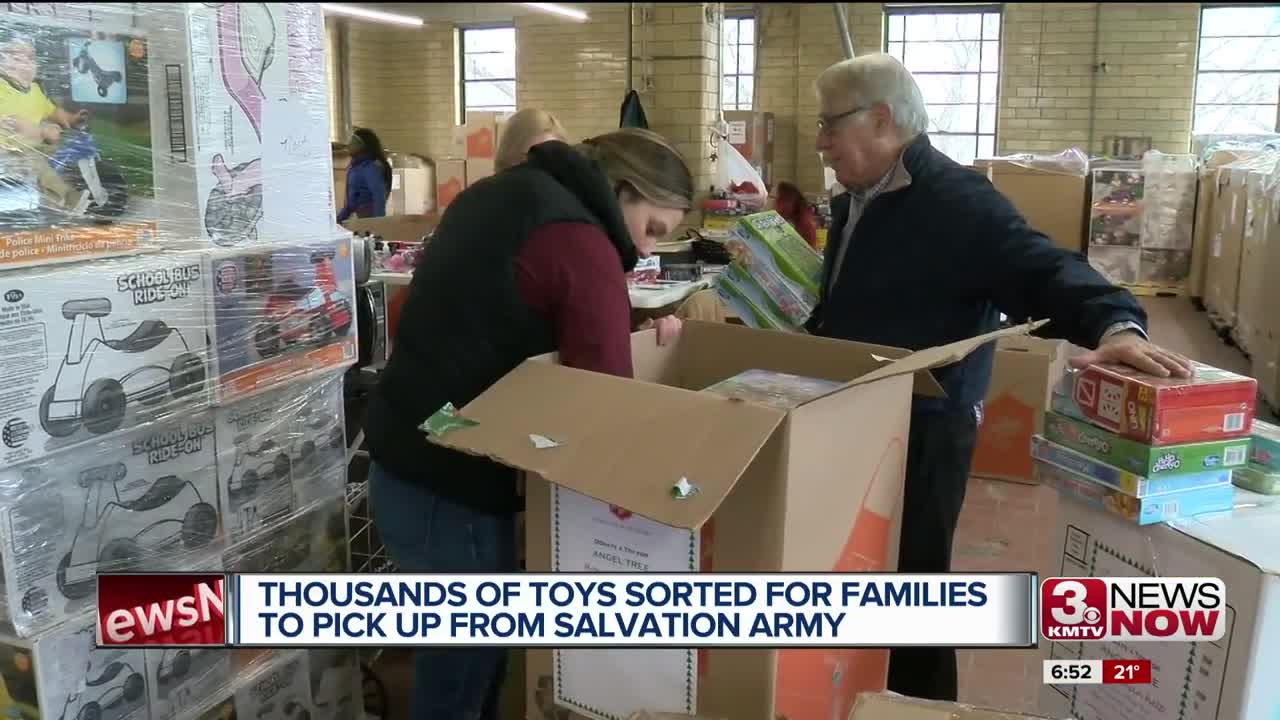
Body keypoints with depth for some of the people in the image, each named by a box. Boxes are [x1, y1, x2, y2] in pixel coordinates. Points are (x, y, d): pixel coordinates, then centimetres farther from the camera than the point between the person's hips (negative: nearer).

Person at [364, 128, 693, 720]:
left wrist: (636, 336, 10)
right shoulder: (579, 243, -18)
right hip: (451, 490, -9)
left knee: (471, 649, 21)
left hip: (404, 466, 9)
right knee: (463, 672, 6)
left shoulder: (503, 195, 12)